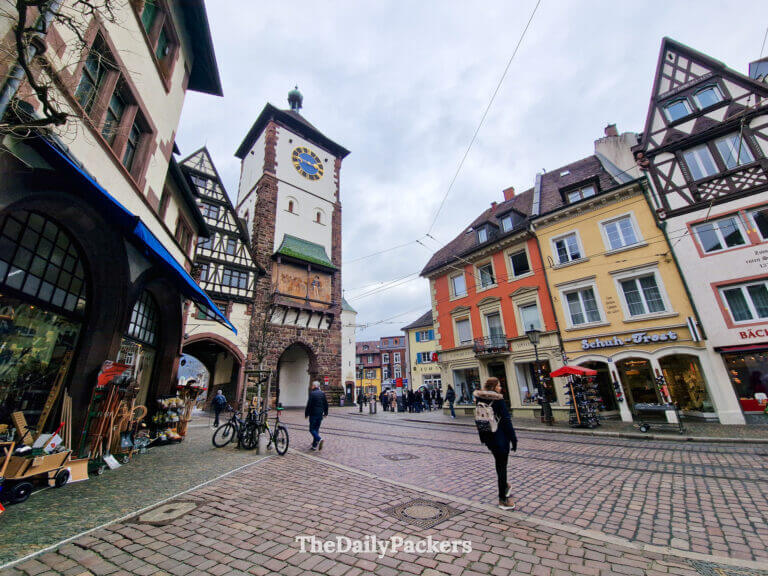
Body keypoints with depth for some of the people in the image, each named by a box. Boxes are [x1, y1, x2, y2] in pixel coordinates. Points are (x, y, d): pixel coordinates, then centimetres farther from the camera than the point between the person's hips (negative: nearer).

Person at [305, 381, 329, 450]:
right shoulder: (322, 393, 6)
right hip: (320, 414, 6)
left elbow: (309, 405, -12)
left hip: (313, 414, -6)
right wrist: (325, 413, 19)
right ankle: (314, 445, 19)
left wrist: (306, 414, -2)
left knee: (312, 429, 2)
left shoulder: (312, 393, -11)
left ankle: (319, 439, -20)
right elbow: (326, 404, 9)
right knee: (316, 429, 14)